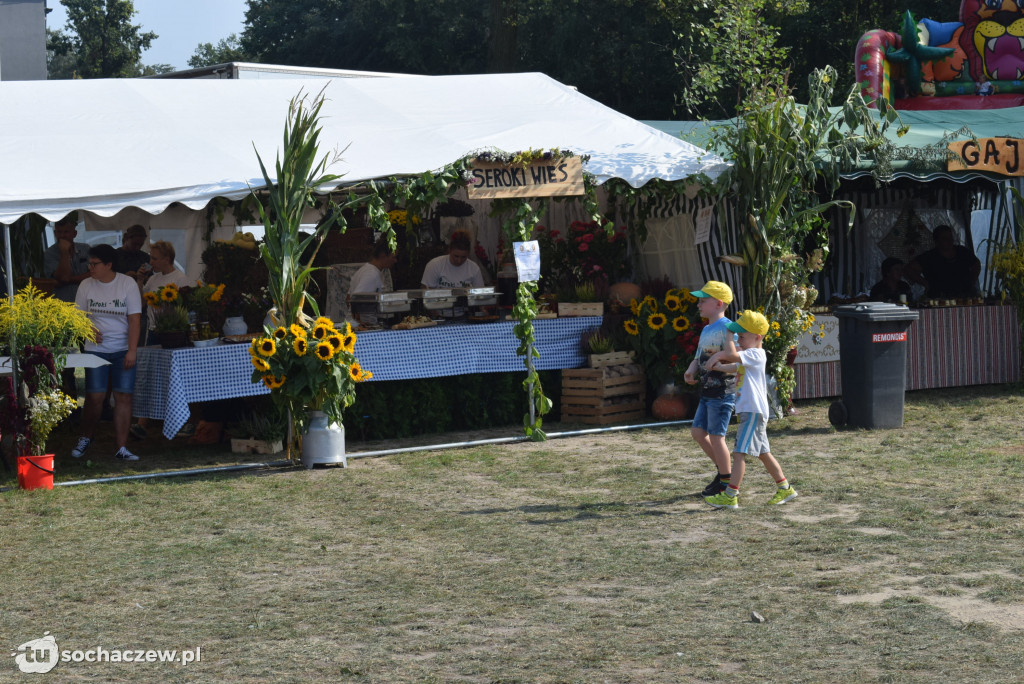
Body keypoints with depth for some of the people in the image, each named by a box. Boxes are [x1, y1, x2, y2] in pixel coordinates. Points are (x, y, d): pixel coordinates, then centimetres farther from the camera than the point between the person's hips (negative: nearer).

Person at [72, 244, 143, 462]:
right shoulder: (86, 285, 2)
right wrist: (88, 330, -11)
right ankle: (86, 438, 19)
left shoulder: (128, 284, -5)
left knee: (124, 396, -6)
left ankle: (122, 447, -1)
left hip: (123, 350, -1)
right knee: (94, 397, -5)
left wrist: (132, 351, -13)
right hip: (96, 349, 1)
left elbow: (135, 319, -6)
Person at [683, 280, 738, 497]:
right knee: (697, 432, 12)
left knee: (716, 436, -4)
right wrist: (690, 371, 0)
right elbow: (699, 358, 18)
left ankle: (725, 481, 8)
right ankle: (722, 469, 25)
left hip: (722, 392, -10)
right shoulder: (706, 330, 16)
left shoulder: (726, 328, -14)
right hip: (707, 392, 10)